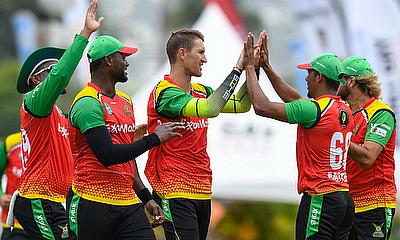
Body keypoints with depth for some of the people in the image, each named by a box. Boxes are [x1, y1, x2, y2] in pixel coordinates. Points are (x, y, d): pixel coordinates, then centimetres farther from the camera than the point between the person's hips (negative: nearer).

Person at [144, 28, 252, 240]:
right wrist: (238, 69, -20)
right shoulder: (166, 92, -13)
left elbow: (241, 105, 16)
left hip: (202, 191, 8)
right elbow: (210, 109, -27)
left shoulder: (200, 92, 13)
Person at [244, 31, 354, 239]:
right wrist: (266, 68, 28)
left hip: (320, 199, -9)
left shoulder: (314, 110, -13)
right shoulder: (345, 111, 14)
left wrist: (250, 67, 0)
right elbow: (295, 100, 26)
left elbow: (262, 107, -12)